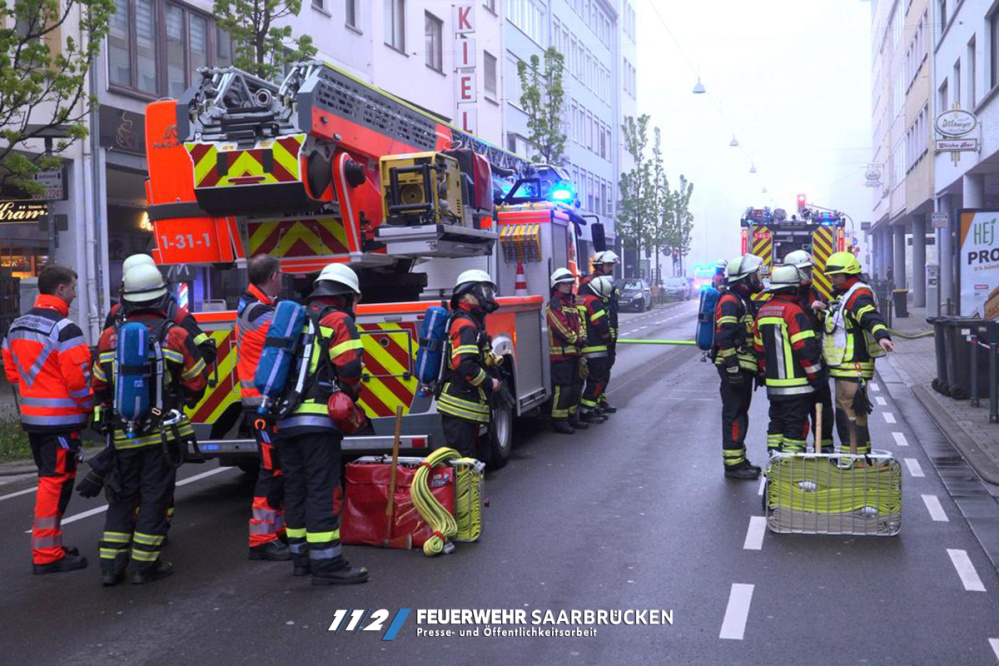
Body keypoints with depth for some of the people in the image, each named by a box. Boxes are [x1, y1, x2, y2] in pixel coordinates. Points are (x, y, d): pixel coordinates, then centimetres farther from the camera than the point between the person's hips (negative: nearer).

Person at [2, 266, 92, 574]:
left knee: (49, 479, 18)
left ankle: (50, 545, 26)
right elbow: (77, 378, -19)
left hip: (31, 417, 9)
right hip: (61, 419, -9)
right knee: (56, 482, -3)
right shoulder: (65, 329, -17)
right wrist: (89, 406, -4)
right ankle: (46, 554, 1)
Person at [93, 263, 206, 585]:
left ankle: (111, 565, 14)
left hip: (122, 434, 3)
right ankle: (145, 564, 8)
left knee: (122, 497, 13)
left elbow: (99, 388, 7)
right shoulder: (176, 336, -8)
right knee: (155, 496, 5)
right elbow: (196, 382, 0)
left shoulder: (109, 337, 0)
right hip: (162, 434, -3)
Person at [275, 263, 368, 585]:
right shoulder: (339, 321, -2)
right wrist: (352, 397, 7)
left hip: (285, 418, 7)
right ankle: (326, 562, -8)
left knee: (295, 487, 12)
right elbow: (349, 370, -11)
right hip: (318, 417, -7)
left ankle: (301, 555, 20)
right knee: (322, 489, -7)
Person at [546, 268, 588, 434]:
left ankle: (572, 417, 24)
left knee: (576, 385, 14)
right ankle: (559, 421, -4)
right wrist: (577, 340, -11)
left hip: (573, 351, 10)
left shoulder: (571, 303, 19)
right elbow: (561, 328, -18)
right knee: (563, 387, -9)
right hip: (560, 352, -10)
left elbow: (578, 322, 18)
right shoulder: (554, 304, -11)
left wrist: (582, 337, 0)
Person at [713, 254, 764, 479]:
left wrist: (759, 369, 23)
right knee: (734, 415, -7)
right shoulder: (729, 301, -14)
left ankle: (739, 460, 25)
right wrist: (732, 368, -24)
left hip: (744, 367, 10)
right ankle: (733, 464, -2)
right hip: (734, 367, -10)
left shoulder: (746, 300, 18)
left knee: (741, 413, 16)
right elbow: (724, 338, -22)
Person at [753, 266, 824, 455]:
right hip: (796, 384, -8)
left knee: (777, 424, 16)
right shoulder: (793, 311, -14)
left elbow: (759, 348, 17)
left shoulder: (763, 311, 11)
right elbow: (806, 348, -18)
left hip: (773, 384, 8)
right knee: (796, 426, -2)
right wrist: (817, 376, -9)